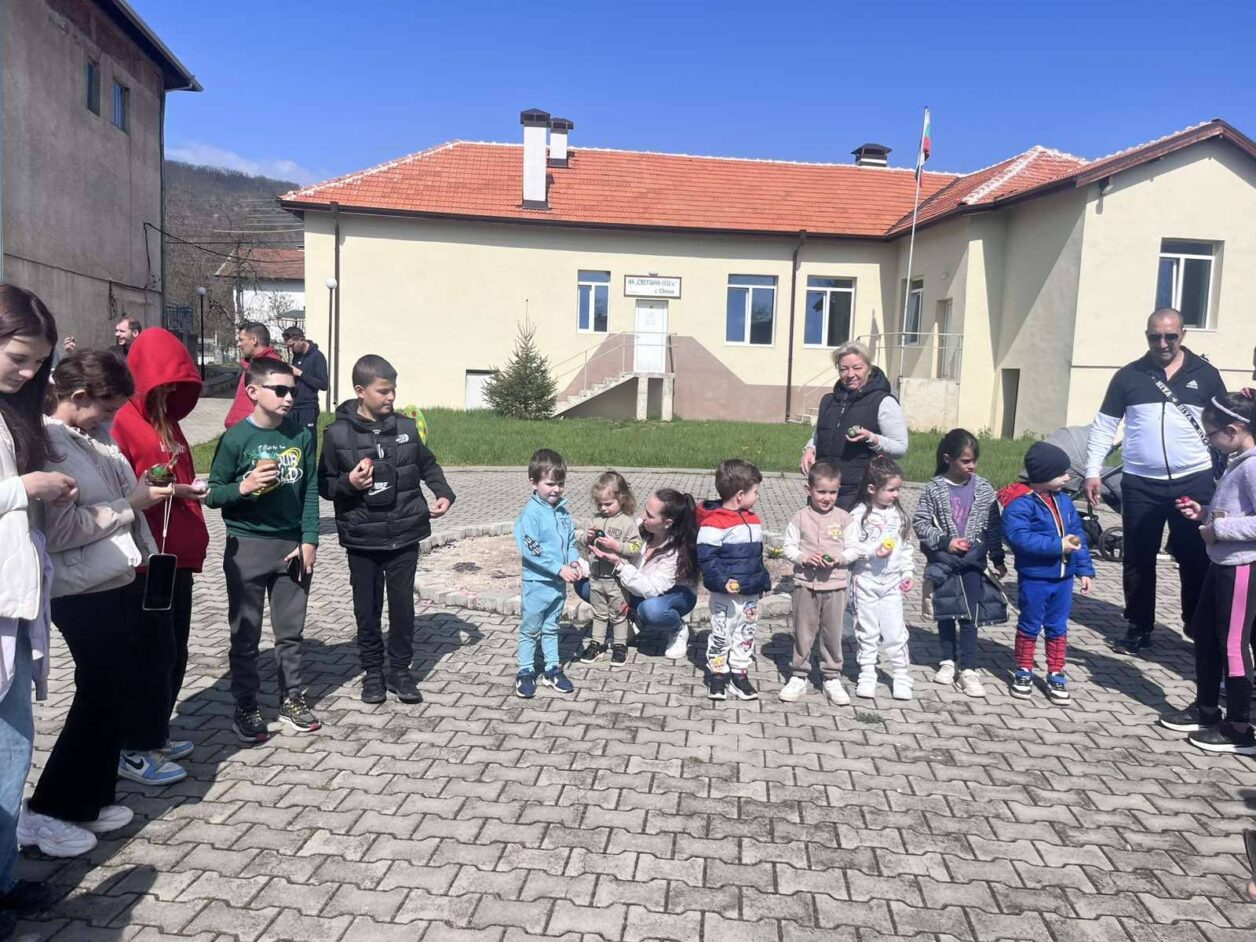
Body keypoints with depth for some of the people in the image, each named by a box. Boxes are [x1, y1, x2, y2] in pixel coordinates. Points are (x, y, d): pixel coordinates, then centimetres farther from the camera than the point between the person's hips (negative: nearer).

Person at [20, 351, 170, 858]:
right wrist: (129, 504, -16)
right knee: (99, 698, -1)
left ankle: (91, 799, 29)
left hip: (116, 581, 9)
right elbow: (60, 530, -24)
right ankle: (45, 811, 15)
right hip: (82, 591, -9)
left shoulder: (96, 434, 7)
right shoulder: (44, 443, -18)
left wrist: (143, 486, 2)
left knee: (114, 694, 15)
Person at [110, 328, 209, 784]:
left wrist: (193, 487, 7)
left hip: (177, 555, 9)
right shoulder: (121, 421, -12)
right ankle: (135, 750, 11)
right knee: (152, 654, -2)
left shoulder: (167, 420, 16)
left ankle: (155, 734, 28)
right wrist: (166, 491, -21)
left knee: (174, 652, 15)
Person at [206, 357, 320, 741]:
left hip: (292, 545, 3)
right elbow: (212, 494, -5)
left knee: (290, 630, 13)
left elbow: (311, 492, 3)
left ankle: (292, 699, 28)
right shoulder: (236, 438, -10)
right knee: (246, 634, 9)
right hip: (247, 547, -3)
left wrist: (309, 541, -2)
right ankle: (245, 708, 22)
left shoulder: (302, 436, -1)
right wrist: (244, 487, -24)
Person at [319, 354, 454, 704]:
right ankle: (372, 670, 27)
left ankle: (400, 670, 23)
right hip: (362, 538, -1)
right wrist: (348, 483, -19)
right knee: (367, 607, 10)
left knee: (402, 603, 7)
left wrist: (444, 493, -1)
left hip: (404, 535, 2)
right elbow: (324, 484, 1)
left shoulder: (406, 427, 1)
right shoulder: (338, 433, -6)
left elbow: (428, 465, 14)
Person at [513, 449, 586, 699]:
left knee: (551, 627, 19)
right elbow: (530, 550, -22)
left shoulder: (563, 511, 3)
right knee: (530, 629, 9)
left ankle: (552, 669, 30)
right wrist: (559, 568, -22)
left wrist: (574, 561, -8)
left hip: (559, 583, 6)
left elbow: (570, 540, 12)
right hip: (537, 582, -6)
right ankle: (525, 673, 21)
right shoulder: (531, 513, -18)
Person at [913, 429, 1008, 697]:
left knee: (969, 615, -2)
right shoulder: (934, 489, -8)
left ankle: (968, 669, 4)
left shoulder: (983, 488, -1)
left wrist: (998, 559, 6)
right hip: (943, 560, 0)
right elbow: (920, 522, -6)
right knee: (945, 613, 11)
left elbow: (993, 526, 5)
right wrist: (944, 541, -16)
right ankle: (948, 661, 26)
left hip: (973, 560, 1)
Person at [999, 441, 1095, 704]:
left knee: (1058, 627, 14)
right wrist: (1058, 545, -24)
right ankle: (1024, 672, 24)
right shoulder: (1020, 503, -17)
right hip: (1034, 578, -6)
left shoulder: (1064, 502, 5)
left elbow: (1078, 536, 10)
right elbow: (1019, 537, -27)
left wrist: (1084, 570, 5)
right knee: (1030, 626, 9)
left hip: (1063, 578, 6)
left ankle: (1056, 675, 25)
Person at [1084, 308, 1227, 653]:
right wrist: (1092, 471, -3)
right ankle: (1139, 626, 20)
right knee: (1138, 559, 7)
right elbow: (1104, 425, 4)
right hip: (1140, 485, 0)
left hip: (1194, 482, 0)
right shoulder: (1129, 375, 4)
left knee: (1197, 559, 6)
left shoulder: (1205, 374, 5)